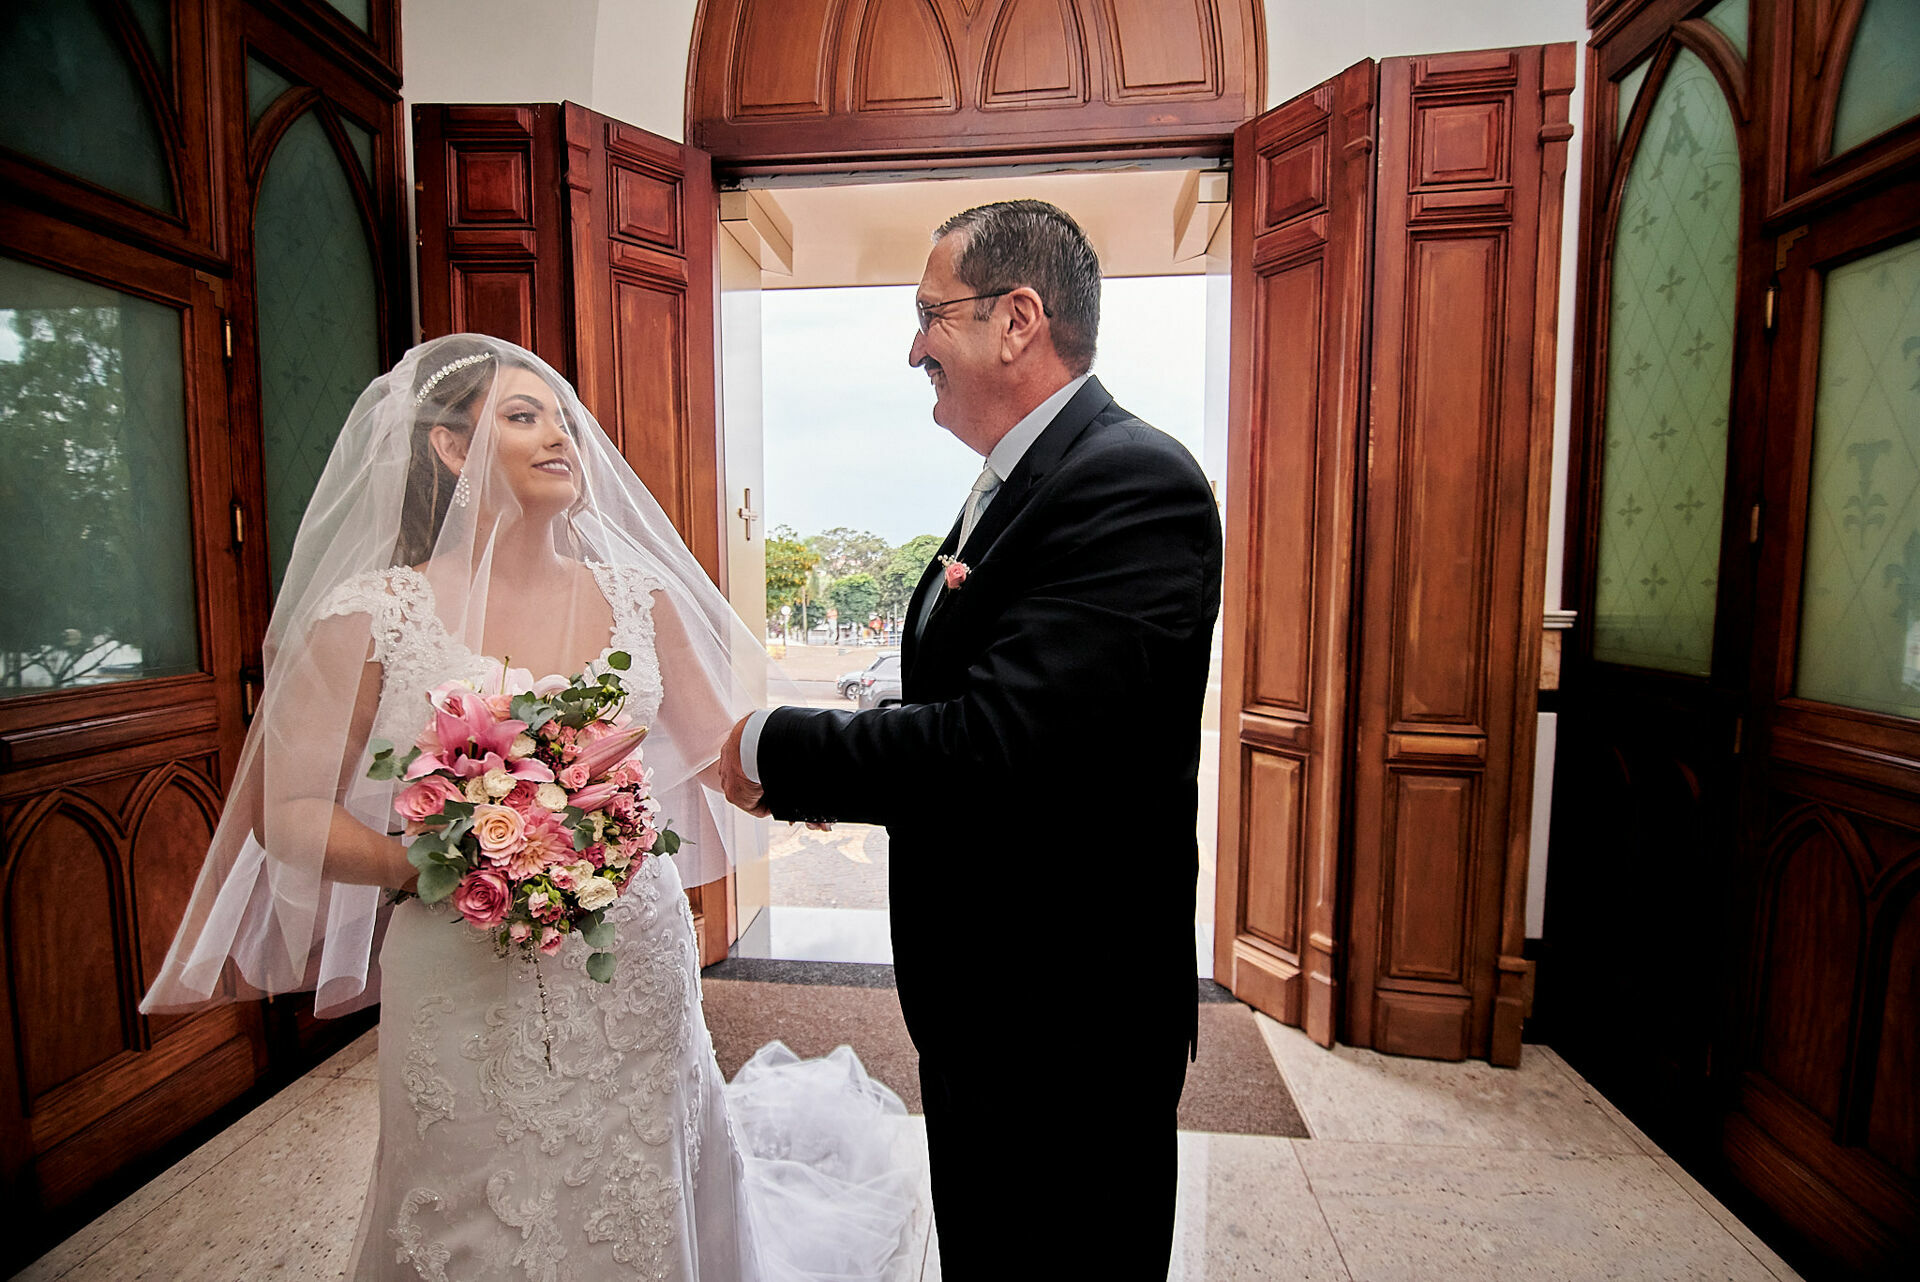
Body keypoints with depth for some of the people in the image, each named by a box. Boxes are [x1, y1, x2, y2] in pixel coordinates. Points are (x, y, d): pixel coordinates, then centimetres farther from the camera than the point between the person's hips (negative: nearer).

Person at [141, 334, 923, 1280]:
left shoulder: (640, 594, 1)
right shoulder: (374, 614, -7)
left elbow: (721, 747, 2)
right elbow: (288, 812, -2)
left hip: (638, 969, 3)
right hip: (466, 984, -2)